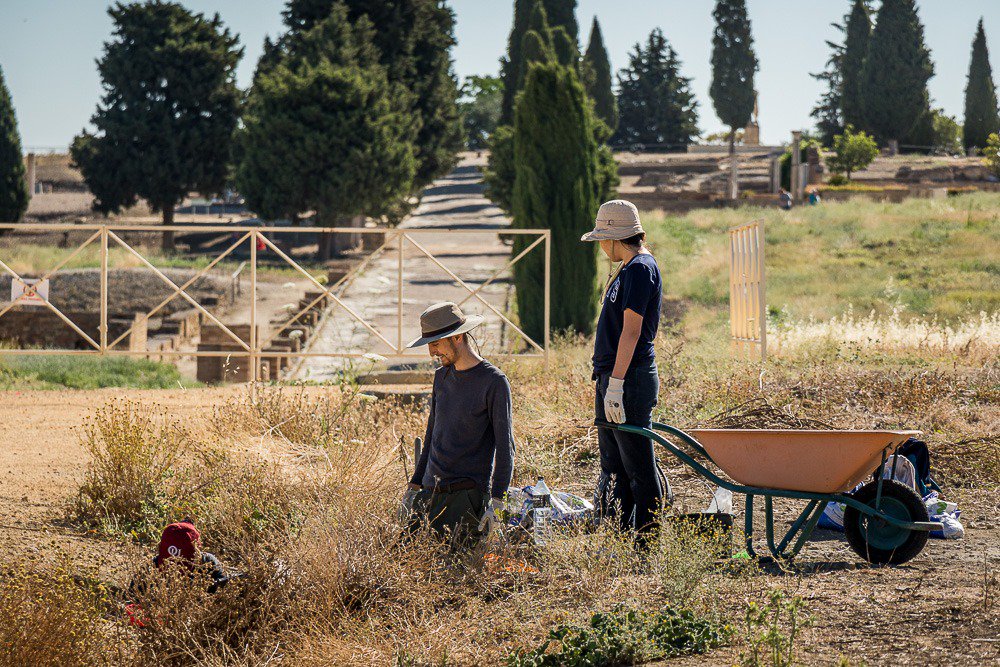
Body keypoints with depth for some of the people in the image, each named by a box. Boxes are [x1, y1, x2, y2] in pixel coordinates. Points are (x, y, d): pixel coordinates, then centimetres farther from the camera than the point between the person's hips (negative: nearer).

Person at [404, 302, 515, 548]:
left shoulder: (494, 382, -8)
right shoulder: (442, 376, 14)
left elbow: (505, 446, -9)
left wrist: (496, 504, -15)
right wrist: (415, 484, 22)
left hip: (469, 494, -6)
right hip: (431, 493, 6)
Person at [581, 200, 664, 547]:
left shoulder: (640, 269, -14)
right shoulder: (631, 269, 17)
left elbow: (631, 331, -20)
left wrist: (615, 385, -23)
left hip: (630, 379, -11)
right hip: (612, 376, 11)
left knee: (638, 467, -6)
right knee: (614, 467, 14)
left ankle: (648, 545, -2)